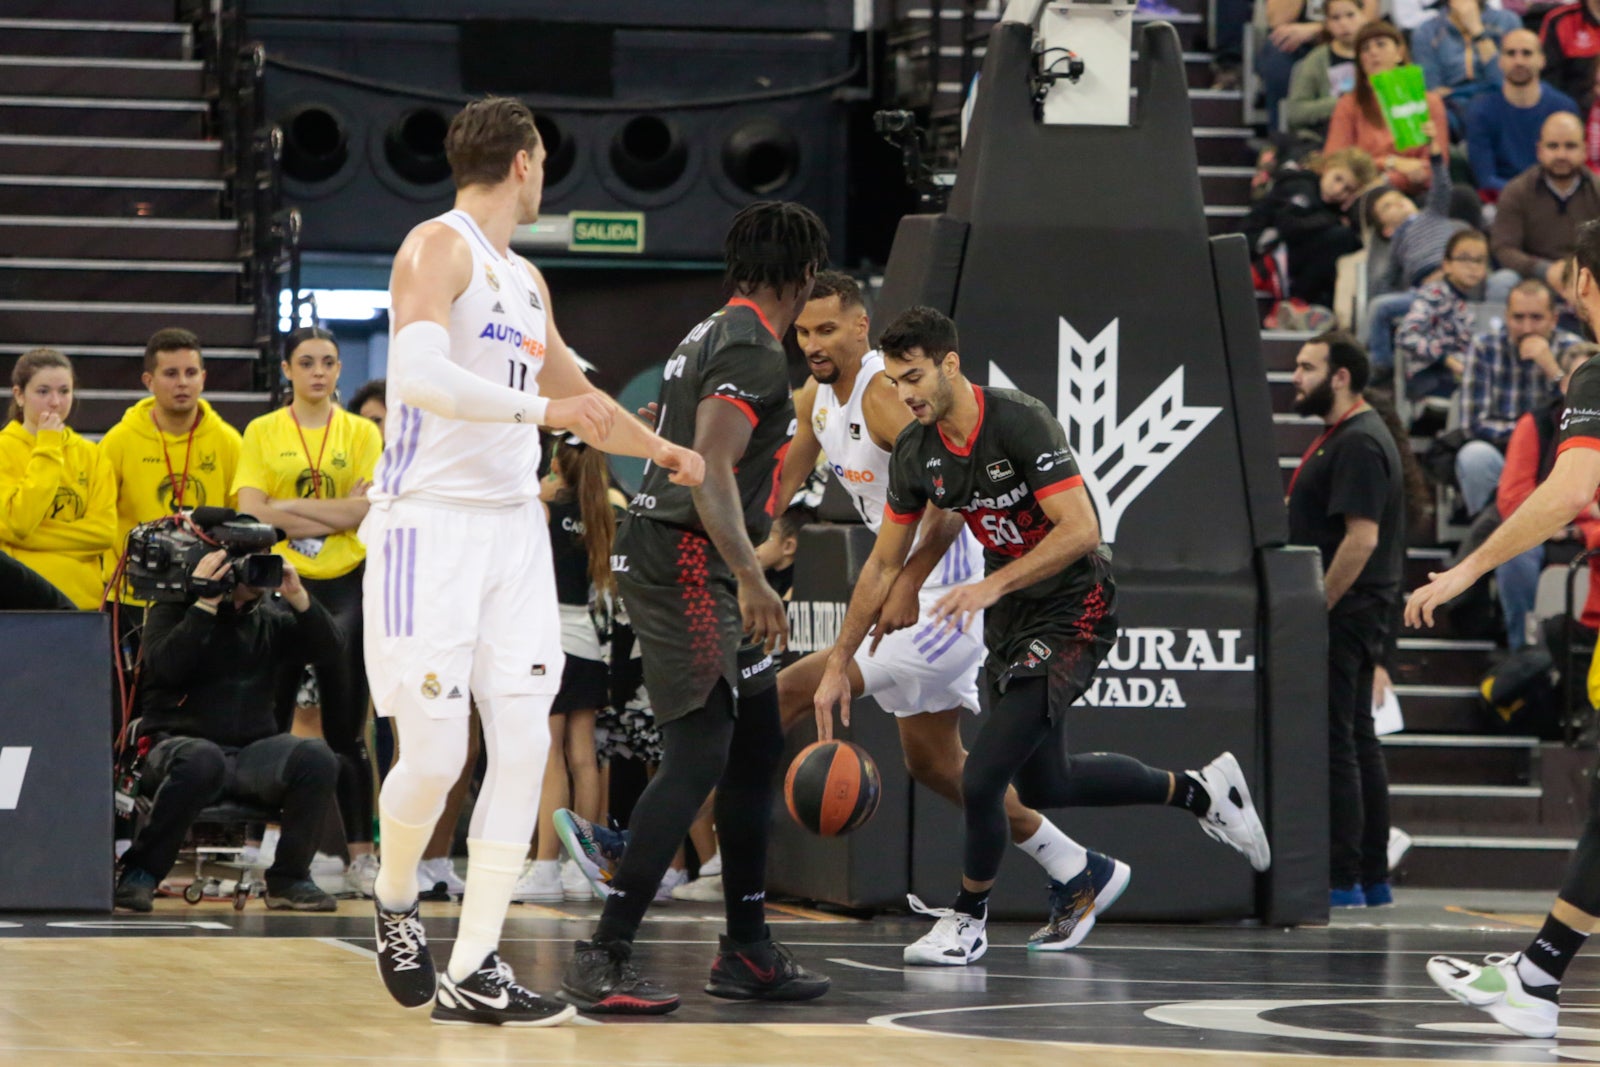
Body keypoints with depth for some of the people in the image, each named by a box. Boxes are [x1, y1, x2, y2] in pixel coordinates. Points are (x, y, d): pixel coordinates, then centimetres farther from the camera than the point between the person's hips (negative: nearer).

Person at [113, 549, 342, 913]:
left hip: (253, 752, 4)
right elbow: (164, 665, -15)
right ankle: (140, 873, -25)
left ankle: (289, 880, -12)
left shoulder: (270, 616, 15)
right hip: (178, 743, -4)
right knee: (202, 761, -40)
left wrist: (298, 597, -10)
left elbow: (326, 644, 3)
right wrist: (204, 605, -18)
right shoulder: (174, 610, 3)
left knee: (317, 757, -24)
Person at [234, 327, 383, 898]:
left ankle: (361, 855, 0)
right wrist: (332, 516, -10)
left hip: (345, 584, 0)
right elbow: (251, 510, -6)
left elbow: (370, 508, -6)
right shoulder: (263, 433, 7)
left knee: (346, 727, 0)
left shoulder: (362, 433, 7)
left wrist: (290, 508, -10)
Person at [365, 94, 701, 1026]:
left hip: (514, 529, 8)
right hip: (431, 524, -8)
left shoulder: (527, 280, 18)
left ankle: (473, 972, 0)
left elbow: (579, 398, 34)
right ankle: (396, 900, 22)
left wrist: (666, 454, 40)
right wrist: (540, 408, -31)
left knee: (525, 742, -2)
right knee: (435, 755, -8)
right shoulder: (440, 249, -9)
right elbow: (419, 373, -26)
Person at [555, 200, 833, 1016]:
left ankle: (746, 950, 23)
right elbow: (710, 467, -24)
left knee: (758, 747, 16)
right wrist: (750, 578, -30)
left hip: (695, 569, 11)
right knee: (697, 760, -15)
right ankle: (603, 960, -19)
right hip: (689, 561, -11)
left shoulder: (714, 336, 17)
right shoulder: (755, 349, -14)